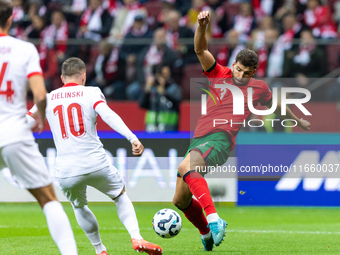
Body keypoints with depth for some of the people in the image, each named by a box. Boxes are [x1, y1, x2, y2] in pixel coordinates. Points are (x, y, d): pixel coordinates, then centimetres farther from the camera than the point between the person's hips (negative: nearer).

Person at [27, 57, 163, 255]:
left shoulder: (47, 99, 12)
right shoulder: (91, 93, 4)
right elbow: (108, 115, -14)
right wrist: (132, 138, -23)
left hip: (66, 171, 2)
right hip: (96, 163, -1)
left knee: (79, 206, 29)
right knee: (121, 196, 22)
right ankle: (136, 238, 4)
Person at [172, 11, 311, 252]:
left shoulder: (258, 87, 12)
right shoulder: (219, 74, 13)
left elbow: (277, 106, 32)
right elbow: (200, 50, 0)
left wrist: (298, 121, 48)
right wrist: (202, 26, -19)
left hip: (221, 140, -5)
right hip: (199, 139, 5)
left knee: (186, 166, -37)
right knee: (180, 200, 6)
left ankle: (214, 219, -45)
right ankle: (207, 233, 33)